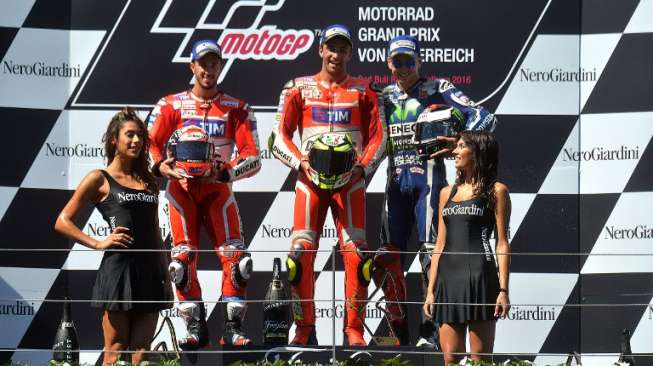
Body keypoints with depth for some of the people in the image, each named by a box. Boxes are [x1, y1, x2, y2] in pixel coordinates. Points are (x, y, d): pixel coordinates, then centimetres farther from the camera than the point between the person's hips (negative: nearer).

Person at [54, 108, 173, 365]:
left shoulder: (148, 181, 18)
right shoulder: (100, 179, 1)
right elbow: (63, 222, 0)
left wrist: (165, 276, 15)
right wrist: (98, 244, -8)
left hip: (150, 272, 6)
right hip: (118, 267, -6)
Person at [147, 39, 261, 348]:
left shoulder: (237, 109, 6)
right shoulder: (171, 106, 6)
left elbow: (253, 158, -1)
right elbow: (149, 144, -1)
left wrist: (223, 173, -18)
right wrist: (164, 168, -21)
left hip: (217, 189, 0)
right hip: (181, 187, 0)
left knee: (235, 256, -14)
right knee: (184, 258, -10)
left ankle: (233, 328, -9)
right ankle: (195, 328, -5)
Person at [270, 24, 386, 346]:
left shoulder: (363, 91, 10)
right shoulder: (299, 89, 9)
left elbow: (378, 138, 8)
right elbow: (280, 137, 6)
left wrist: (362, 167, -8)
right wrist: (301, 163, -10)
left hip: (349, 180, 0)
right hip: (310, 177, 0)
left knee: (356, 255, -10)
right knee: (301, 252, -9)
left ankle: (354, 330, -4)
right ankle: (304, 329, -1)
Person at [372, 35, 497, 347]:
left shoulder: (437, 91, 1)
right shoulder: (384, 97, 15)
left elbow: (484, 117, -6)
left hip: (428, 177, -5)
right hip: (396, 181, 5)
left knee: (431, 254, -12)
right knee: (387, 258, -1)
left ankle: (431, 332, -9)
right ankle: (400, 335, 8)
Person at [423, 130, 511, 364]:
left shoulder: (496, 191, 3)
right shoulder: (447, 193, 18)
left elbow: (502, 244, -2)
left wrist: (503, 289, -10)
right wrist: (431, 290, 12)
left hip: (479, 275, -5)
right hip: (448, 277, 5)